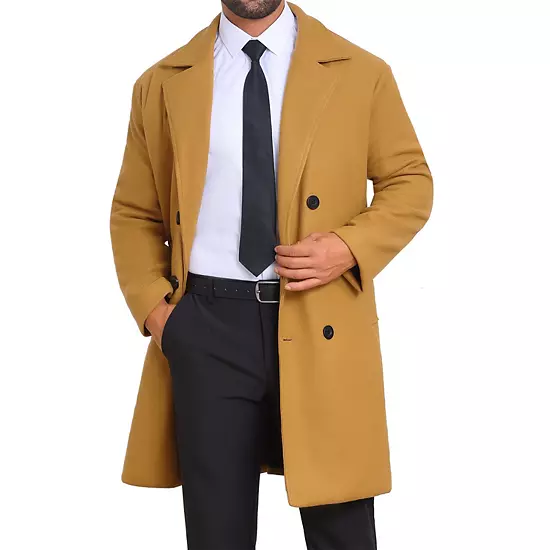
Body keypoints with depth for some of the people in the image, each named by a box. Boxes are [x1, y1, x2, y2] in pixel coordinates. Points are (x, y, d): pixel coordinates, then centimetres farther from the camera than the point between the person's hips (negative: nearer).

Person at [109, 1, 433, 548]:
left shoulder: (361, 72, 4)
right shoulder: (162, 85, 7)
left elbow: (411, 181, 8)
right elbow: (134, 214, 14)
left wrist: (350, 247, -9)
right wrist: (152, 305, 0)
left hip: (322, 327, -1)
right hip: (207, 326, 1)